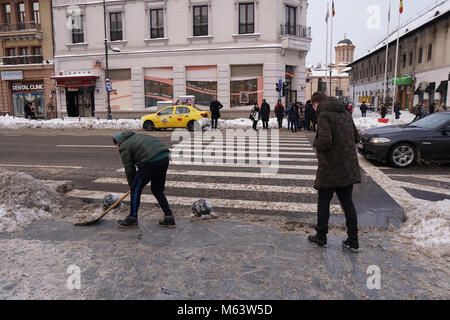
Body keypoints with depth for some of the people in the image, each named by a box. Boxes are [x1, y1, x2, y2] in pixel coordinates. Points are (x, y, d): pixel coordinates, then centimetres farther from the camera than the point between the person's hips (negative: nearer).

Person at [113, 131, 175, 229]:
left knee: (136, 190, 10)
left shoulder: (124, 147, 6)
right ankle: (169, 218, 20)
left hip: (151, 162, -8)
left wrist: (131, 185, 22)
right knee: (158, 191, 21)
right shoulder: (136, 136, 30)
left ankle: (132, 219, 22)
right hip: (165, 158, 8)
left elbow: (129, 169, 7)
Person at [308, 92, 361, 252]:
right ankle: (353, 241, 18)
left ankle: (321, 237, 20)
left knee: (323, 201, 8)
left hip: (331, 168, -7)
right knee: (347, 201, 13)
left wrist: (315, 143, -5)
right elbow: (356, 137, 16)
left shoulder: (324, 115, -15)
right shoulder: (345, 113, 10)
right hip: (349, 167, 7)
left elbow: (324, 141, -26)